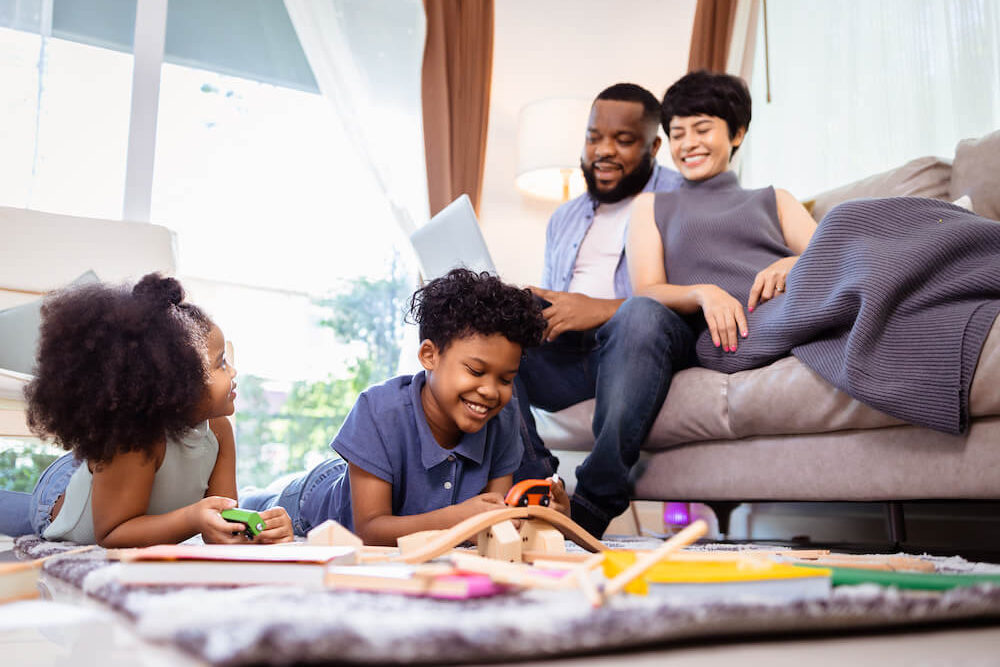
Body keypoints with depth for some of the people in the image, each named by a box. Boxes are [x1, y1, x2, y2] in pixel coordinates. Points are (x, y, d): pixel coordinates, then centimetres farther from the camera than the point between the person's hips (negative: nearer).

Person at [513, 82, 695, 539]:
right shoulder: (564, 219, 29)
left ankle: (595, 502, -31)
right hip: (564, 356, 5)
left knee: (641, 315, -38)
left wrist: (604, 310, -18)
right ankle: (531, 485, -24)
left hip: (640, 346, -5)